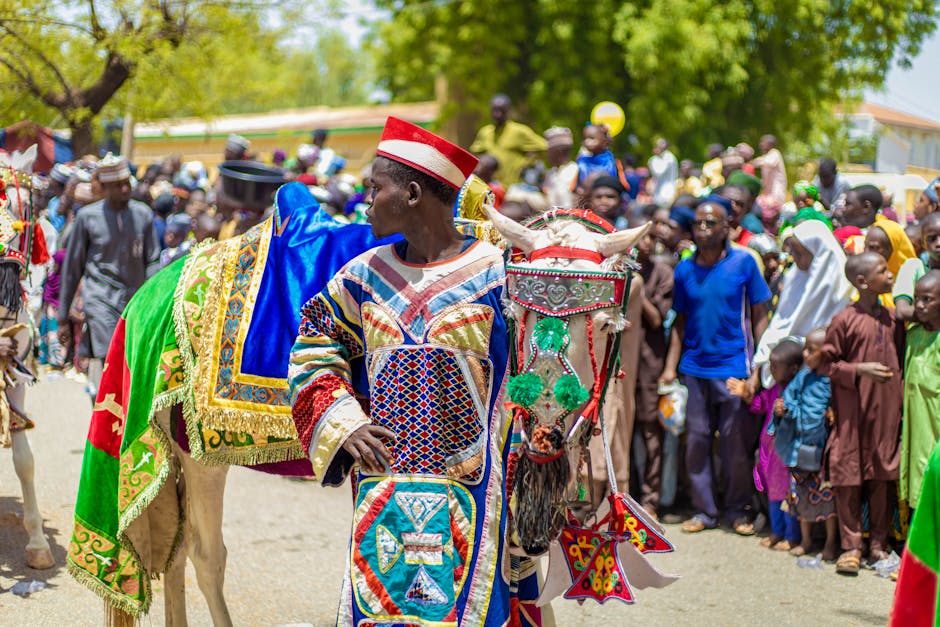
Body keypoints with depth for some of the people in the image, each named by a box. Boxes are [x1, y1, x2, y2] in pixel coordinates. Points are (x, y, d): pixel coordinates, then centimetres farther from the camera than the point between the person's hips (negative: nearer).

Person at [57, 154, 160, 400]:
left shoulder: (143, 214, 8)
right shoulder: (87, 216, 0)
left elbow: (152, 262, 11)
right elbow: (71, 268, 7)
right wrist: (63, 317, 8)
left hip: (136, 303, 3)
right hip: (100, 299, -3)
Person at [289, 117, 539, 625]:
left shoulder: (495, 276, -3)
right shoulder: (364, 276, 8)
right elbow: (313, 352, 15)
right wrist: (344, 426, 0)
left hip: (468, 496, -3)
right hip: (380, 487, 3)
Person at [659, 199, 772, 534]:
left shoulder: (743, 262, -2)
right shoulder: (684, 270, 6)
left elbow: (759, 315, 0)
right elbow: (680, 322, 10)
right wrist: (670, 367, 3)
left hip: (734, 365, -3)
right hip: (695, 366, 3)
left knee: (736, 441, 4)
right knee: (697, 438, 6)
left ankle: (737, 509, 19)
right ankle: (704, 510, 17)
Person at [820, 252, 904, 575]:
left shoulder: (891, 318, 8)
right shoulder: (844, 320, -8)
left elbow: (900, 359, 17)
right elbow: (827, 365, -5)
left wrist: (901, 398, 8)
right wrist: (859, 370, -17)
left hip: (887, 409, 4)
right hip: (852, 410, -4)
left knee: (882, 476, 8)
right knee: (849, 478, 0)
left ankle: (879, 541, 19)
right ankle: (851, 546, 9)